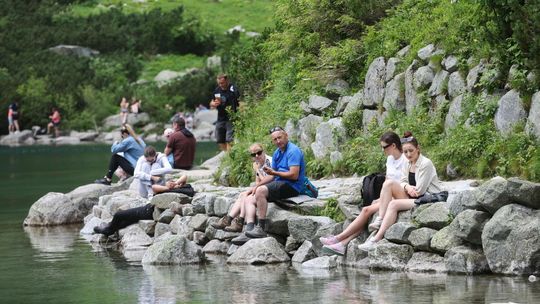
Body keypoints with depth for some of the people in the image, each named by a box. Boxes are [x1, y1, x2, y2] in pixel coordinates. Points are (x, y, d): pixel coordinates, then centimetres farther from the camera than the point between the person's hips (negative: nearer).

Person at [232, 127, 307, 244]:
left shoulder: (293, 151, -12)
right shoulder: (277, 153, 18)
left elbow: (294, 175, -21)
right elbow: (273, 176, 19)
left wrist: (274, 172, -9)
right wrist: (258, 185, 3)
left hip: (292, 186, -10)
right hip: (280, 184, 10)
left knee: (261, 191, -30)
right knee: (250, 199, 3)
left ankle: (261, 228, -27)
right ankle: (249, 231, -15)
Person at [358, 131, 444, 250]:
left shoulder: (426, 164, -12)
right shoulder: (407, 164, 13)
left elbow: (419, 190, -15)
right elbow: (402, 182, 7)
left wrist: (407, 187, -1)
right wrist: (407, 187, -16)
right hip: (413, 198, 8)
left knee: (393, 204, -27)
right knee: (389, 184, -13)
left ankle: (377, 238, -30)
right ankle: (379, 221, -22)